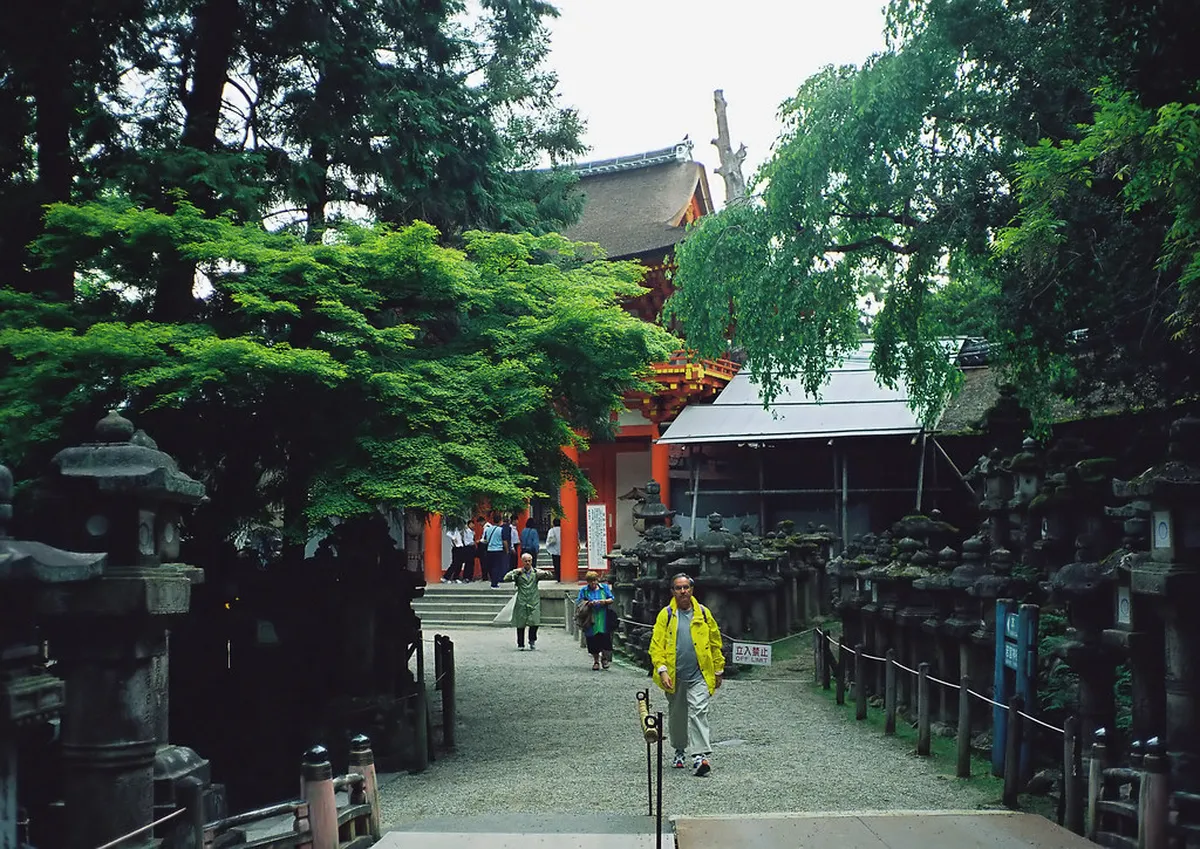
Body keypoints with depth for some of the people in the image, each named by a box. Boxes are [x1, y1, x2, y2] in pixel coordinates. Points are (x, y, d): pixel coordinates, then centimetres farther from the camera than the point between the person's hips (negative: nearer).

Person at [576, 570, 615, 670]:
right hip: (590, 620, 0)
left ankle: (604, 658, 15)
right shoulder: (584, 590, 6)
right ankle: (596, 661, 18)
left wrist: (605, 601, -14)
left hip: (603, 620, 0)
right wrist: (588, 603, -17)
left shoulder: (604, 587, 9)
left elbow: (612, 599, 7)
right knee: (593, 641, 3)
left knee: (605, 639, -6)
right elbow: (578, 602, -1)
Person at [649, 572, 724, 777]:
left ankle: (700, 755, -18)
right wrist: (662, 670, -16)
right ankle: (680, 751, 32)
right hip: (674, 676, 1)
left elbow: (715, 644, 10)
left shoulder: (703, 613, 4)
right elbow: (656, 645, -4)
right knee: (676, 716, 14)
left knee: (698, 712, -13)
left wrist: (718, 671, 11)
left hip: (699, 675, -1)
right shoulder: (666, 615, 0)